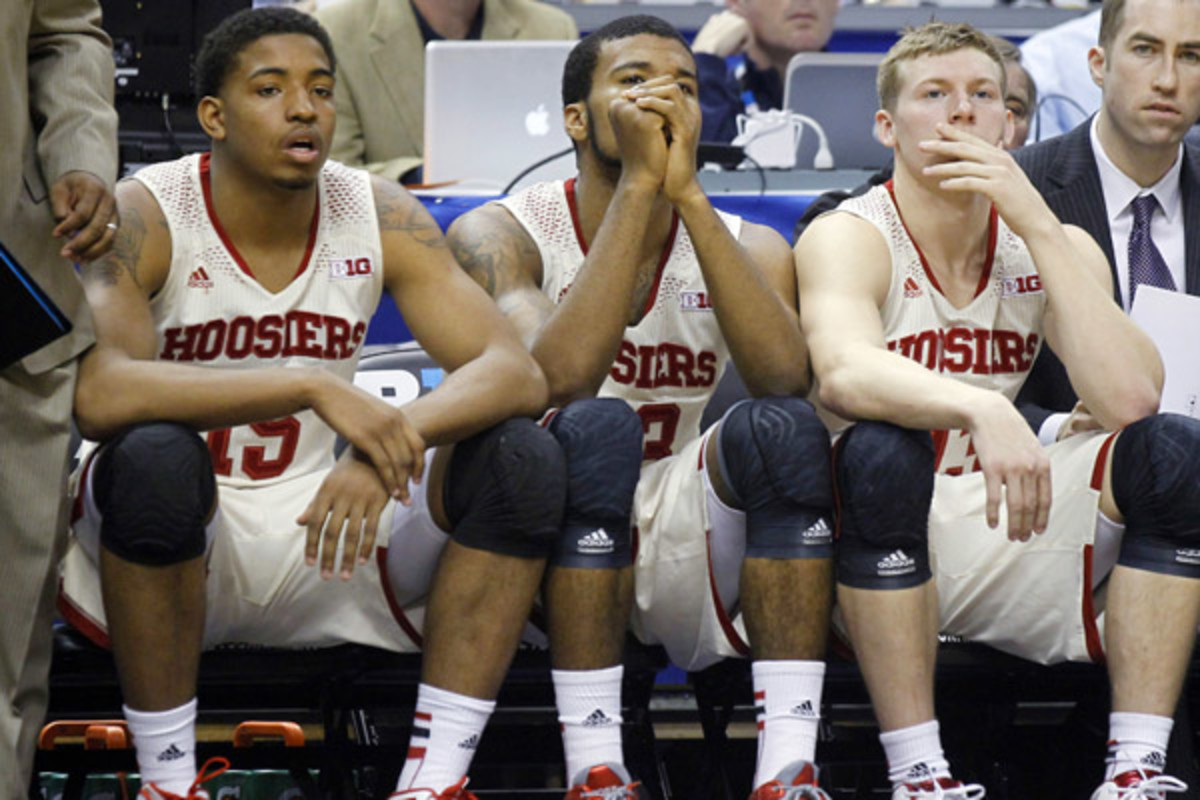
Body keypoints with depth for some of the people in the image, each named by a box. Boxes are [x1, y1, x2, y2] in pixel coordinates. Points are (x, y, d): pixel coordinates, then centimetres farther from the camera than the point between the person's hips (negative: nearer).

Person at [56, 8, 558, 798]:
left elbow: (518, 374, -13)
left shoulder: (382, 217, -4)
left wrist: (390, 441, -34)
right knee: (154, 457, -38)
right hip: (172, 545, -4)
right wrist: (315, 389, -42)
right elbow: (98, 393, -36)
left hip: (318, 527, 4)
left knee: (524, 459, -17)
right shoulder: (144, 219, -17)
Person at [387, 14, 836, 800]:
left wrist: (685, 189, -23)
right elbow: (558, 377, -29)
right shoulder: (500, 234, -7)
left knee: (782, 429, -25)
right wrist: (636, 184, -26)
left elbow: (784, 376, -21)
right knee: (592, 430, -33)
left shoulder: (746, 247, 3)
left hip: (678, 551, 3)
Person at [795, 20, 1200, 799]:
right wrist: (983, 410, -53)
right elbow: (844, 371, -35)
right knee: (881, 454, -36)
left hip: (1005, 539, 4)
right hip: (877, 556, -4)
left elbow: (1129, 399, -16)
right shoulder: (850, 238, -10)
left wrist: (1039, 225, -17)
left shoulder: (1052, 247, 3)